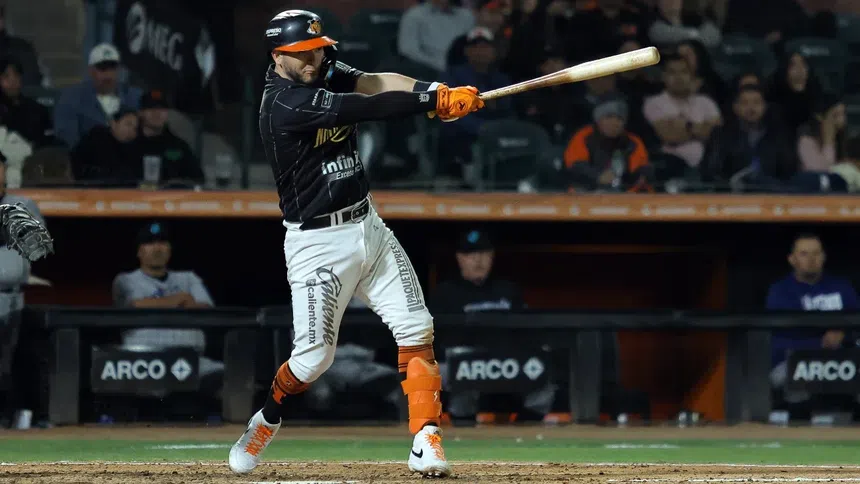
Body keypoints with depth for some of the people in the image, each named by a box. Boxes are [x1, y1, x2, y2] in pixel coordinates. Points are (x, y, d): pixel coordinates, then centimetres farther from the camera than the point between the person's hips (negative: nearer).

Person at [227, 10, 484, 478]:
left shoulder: (325, 72, 5)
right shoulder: (283, 104, -19)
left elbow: (375, 83, -12)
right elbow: (362, 108, -29)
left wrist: (440, 91, -29)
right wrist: (434, 99, -31)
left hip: (368, 227, 7)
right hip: (318, 242, -7)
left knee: (417, 331, -4)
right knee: (315, 355, -4)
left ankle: (426, 443, -5)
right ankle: (267, 420, 25)